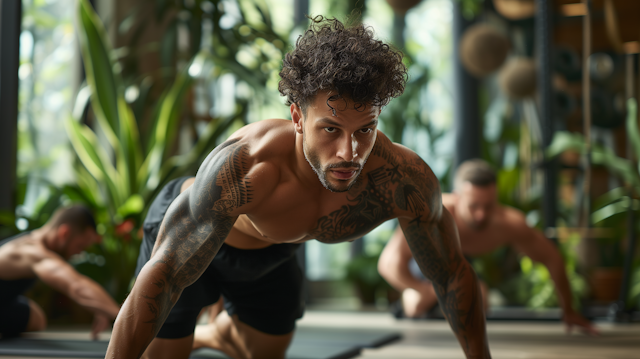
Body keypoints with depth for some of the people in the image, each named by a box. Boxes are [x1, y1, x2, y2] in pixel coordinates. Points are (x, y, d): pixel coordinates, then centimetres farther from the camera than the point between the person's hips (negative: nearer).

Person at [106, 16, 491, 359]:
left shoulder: (404, 180, -35)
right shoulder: (243, 168, -47)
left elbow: (454, 275, -18)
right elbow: (160, 277, -45)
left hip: (273, 248, 5)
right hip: (189, 234, -4)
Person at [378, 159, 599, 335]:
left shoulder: (509, 222, -39)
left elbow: (552, 258, -21)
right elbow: (389, 263, -59)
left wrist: (568, 311, -12)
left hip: (466, 257, 3)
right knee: (417, 306, -16)